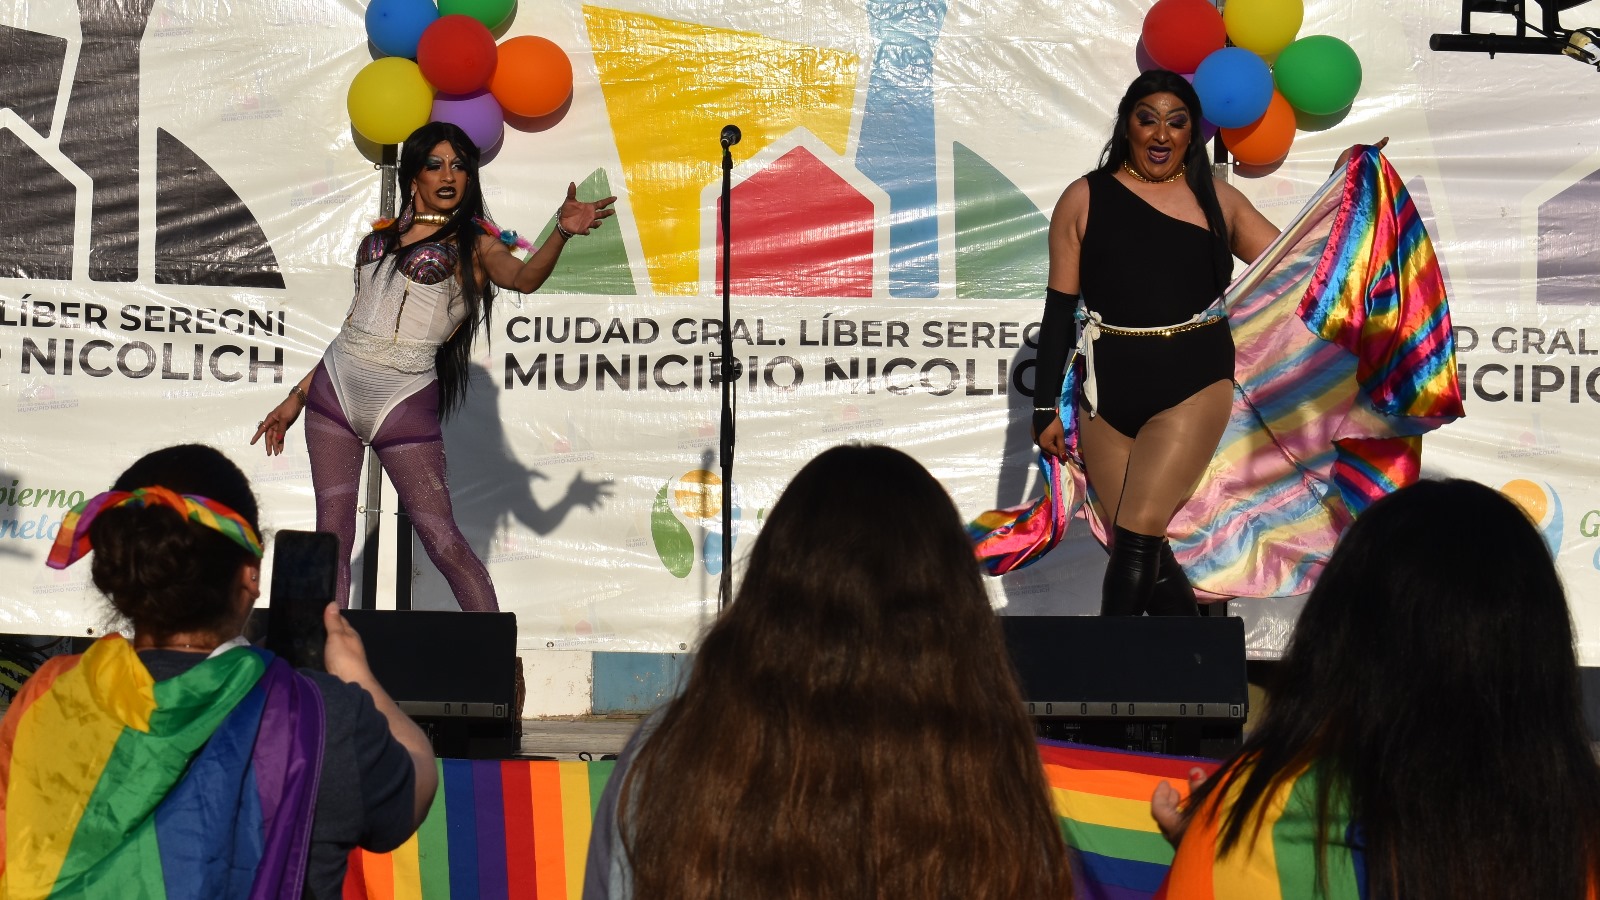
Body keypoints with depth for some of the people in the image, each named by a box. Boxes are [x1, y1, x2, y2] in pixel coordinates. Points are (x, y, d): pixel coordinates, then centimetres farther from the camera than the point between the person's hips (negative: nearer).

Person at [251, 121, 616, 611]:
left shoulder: (473, 243, 2)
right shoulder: (384, 235, 16)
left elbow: (524, 276, -20)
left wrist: (562, 232, -39)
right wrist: (298, 396, 22)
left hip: (404, 401, -5)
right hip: (335, 388, 5)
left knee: (443, 541, -8)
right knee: (331, 534, 2)